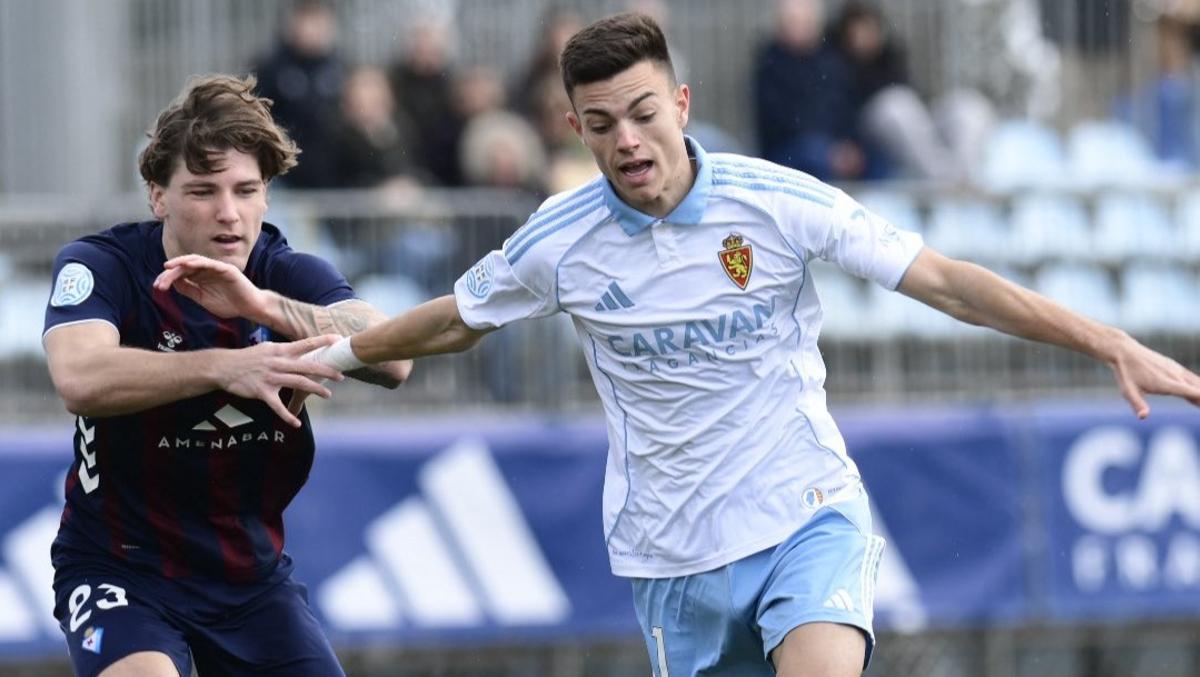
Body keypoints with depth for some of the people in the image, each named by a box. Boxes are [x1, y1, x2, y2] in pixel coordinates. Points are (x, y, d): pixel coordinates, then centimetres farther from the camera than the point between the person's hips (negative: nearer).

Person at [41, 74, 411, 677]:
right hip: (121, 566, -4)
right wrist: (223, 367, -47)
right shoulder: (101, 265, -12)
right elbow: (79, 379, -33)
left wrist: (261, 304, -37)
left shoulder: (289, 274, -3)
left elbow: (392, 360, -22)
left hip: (253, 575, 5)